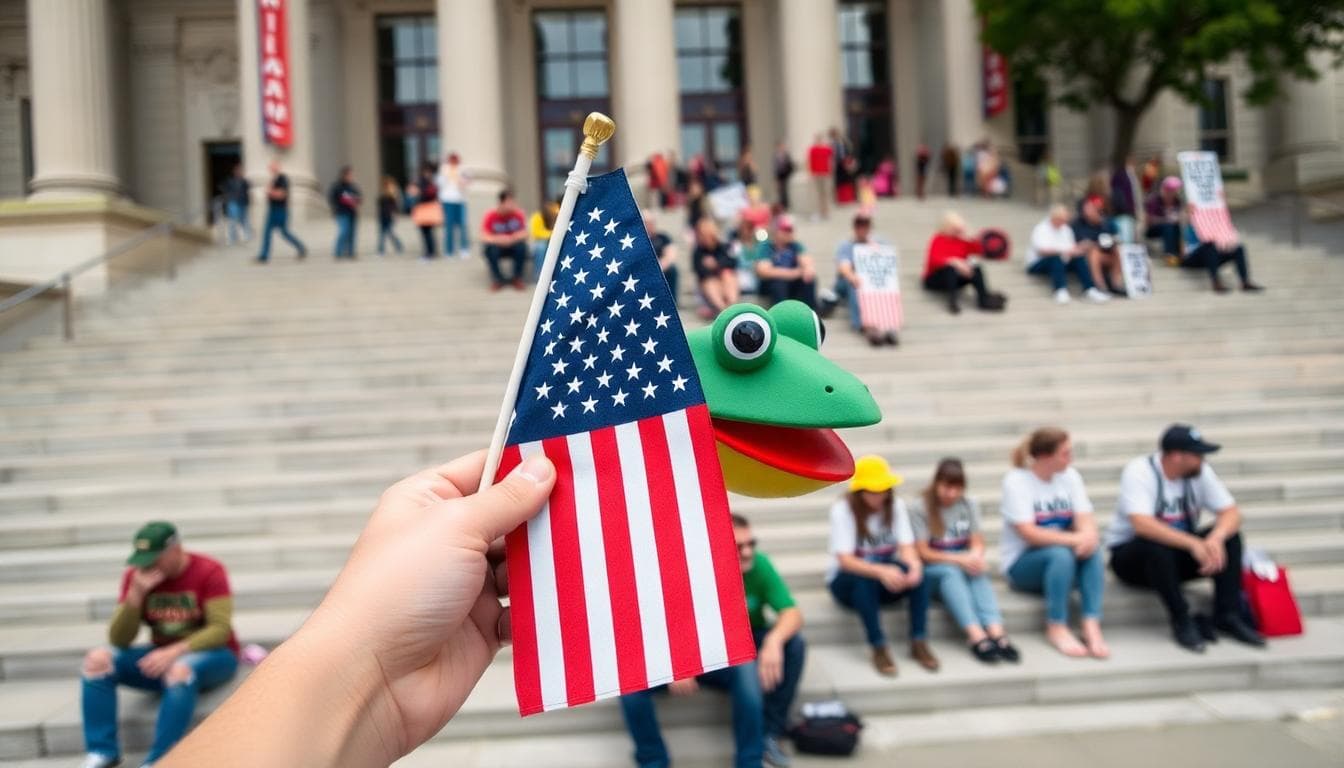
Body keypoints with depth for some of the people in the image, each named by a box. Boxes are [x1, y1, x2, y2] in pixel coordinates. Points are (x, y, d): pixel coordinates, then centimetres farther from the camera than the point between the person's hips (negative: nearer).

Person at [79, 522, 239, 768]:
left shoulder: (208, 571, -14)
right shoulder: (135, 575, -2)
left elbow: (220, 629, -18)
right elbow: (118, 640, -6)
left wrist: (175, 651, -31)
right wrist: (137, 593, -20)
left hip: (211, 654, -5)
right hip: (163, 657, 5)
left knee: (179, 669, -38)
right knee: (97, 659, -16)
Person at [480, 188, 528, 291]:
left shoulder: (518, 213, -12)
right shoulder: (491, 216, -17)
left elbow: (524, 233, -10)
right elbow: (484, 237, -21)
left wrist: (513, 238, -31)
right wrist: (497, 239, -40)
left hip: (513, 245, 1)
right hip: (497, 246, -1)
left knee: (521, 247, -31)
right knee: (491, 250, -34)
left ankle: (516, 278, -9)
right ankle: (498, 279, -10)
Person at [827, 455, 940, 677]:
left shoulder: (896, 505, -5)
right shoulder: (842, 510, -17)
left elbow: (907, 547, -13)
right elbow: (845, 560, -26)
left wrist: (914, 565, -38)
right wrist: (881, 571, -44)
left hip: (887, 571, 3)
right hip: (848, 580, -3)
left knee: (917, 574, -28)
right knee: (865, 578, -38)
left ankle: (919, 642, -19)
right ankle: (879, 648, -28)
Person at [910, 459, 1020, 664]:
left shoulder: (970, 505, 8)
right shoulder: (919, 508, -6)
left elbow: (977, 543, 1)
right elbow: (922, 552, -9)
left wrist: (975, 557, -23)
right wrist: (959, 559, -22)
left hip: (965, 565, 3)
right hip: (933, 572, -3)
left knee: (979, 572, -30)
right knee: (950, 572, -35)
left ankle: (997, 632, -48)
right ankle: (976, 636, -50)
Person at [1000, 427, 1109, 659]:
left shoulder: (1070, 476, 2)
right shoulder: (1016, 481, -14)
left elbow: (1085, 521, -6)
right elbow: (1029, 534, -22)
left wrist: (1089, 537, -30)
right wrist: (1074, 539, -31)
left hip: (1064, 556, 5)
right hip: (1021, 564, -5)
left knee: (1093, 550, -26)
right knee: (1061, 554, -34)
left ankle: (1092, 625, -28)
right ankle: (1056, 628, -23)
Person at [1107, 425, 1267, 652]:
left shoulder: (1201, 472, -5)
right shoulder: (1139, 471, -22)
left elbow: (1231, 513, -10)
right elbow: (1142, 524, -35)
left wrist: (1215, 539, -31)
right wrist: (1193, 544, -41)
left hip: (1180, 552, 5)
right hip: (1132, 555, -5)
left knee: (1230, 536, -17)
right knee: (1156, 545, -37)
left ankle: (1227, 616, -14)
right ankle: (1182, 621, -22)